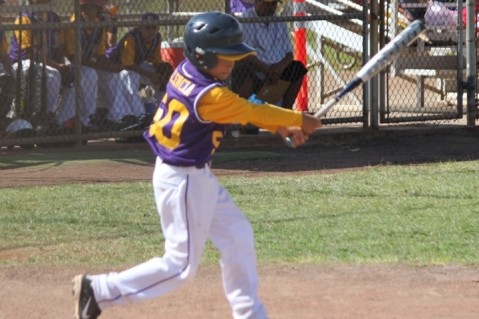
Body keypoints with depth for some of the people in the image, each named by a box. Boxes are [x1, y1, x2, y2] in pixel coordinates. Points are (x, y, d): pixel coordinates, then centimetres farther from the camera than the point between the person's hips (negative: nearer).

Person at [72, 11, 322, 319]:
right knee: (182, 265, -1)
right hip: (183, 181, -10)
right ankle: (99, 290, 2)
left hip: (198, 176, 10)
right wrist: (299, 120, 1)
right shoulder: (209, 96, -27)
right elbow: (253, 112, -14)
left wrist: (282, 126, 4)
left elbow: (241, 108, 9)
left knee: (238, 237, 16)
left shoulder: (187, 71, -2)